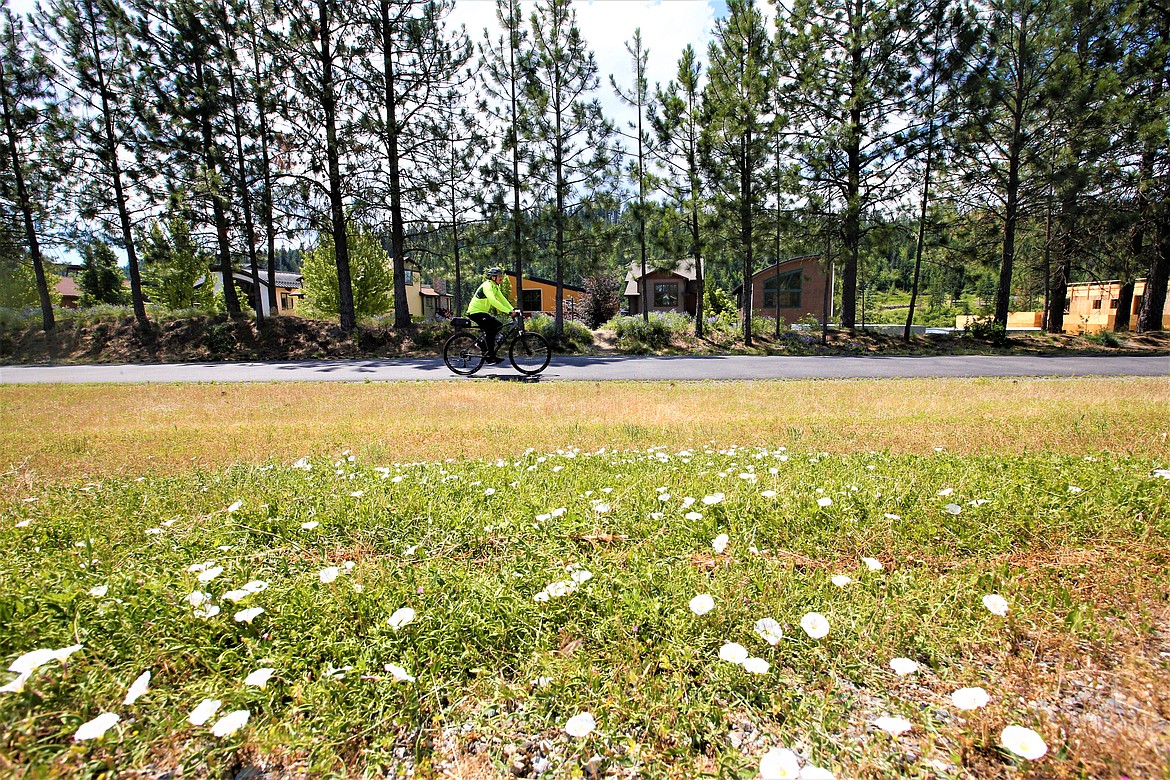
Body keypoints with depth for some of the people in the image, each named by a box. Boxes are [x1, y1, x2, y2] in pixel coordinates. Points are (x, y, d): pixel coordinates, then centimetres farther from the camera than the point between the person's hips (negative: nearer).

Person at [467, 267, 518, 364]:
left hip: (482, 312, 10)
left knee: (499, 325, 3)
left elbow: (502, 299, 9)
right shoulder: (487, 286, -20)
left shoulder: (495, 287, 10)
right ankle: (490, 356, -13)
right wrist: (508, 311, -39)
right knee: (490, 331, -17)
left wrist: (513, 310, -5)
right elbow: (493, 301, -34)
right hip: (475, 312, -10)